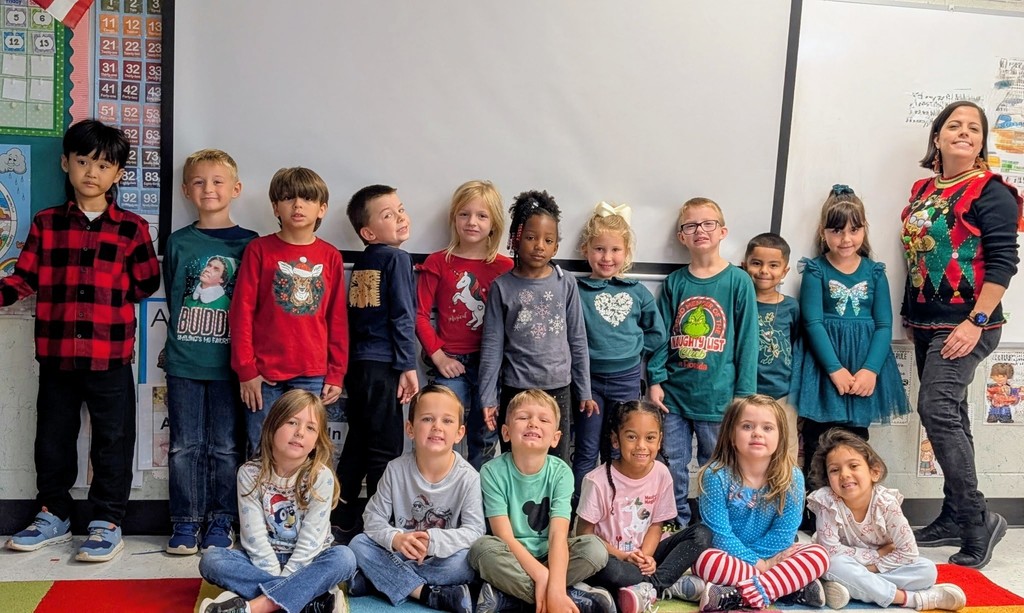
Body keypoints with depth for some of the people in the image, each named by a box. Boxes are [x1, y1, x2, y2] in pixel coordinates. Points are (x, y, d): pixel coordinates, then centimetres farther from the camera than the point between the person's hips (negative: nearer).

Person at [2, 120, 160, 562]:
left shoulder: (131, 228, 0)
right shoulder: (46, 224, 7)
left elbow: (147, 284, 1)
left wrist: (107, 293, -6)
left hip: (111, 356, -3)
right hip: (56, 355, 3)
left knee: (112, 442, 5)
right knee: (52, 439, 15)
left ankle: (107, 523, 17)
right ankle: (53, 516, 32)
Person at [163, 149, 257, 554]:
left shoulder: (248, 243, 1)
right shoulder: (178, 242, 7)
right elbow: (171, 297, 14)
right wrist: (176, 348, 9)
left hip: (228, 363, -2)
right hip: (183, 363, 2)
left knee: (226, 446, 5)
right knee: (185, 445, 6)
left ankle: (221, 522, 16)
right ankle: (186, 522, 17)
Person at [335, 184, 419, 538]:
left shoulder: (361, 262, 13)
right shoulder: (396, 259, -9)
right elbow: (403, 317, -14)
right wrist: (408, 366, -12)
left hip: (358, 363, 8)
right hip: (384, 366, -8)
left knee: (356, 445, 14)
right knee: (385, 450, 0)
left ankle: (345, 524, 20)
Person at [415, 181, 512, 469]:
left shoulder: (505, 267, 2)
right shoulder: (438, 262, 1)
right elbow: (420, 314, 0)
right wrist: (438, 355, -7)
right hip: (450, 363, -1)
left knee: (485, 439, 10)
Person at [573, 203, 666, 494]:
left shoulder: (638, 292, 2)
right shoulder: (576, 290, -7)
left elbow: (657, 334, 9)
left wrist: (631, 347, 0)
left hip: (626, 380, 3)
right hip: (588, 379, -2)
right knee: (586, 453, 7)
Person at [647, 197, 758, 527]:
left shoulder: (738, 281, -3)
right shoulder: (674, 282, 4)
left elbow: (747, 339, -4)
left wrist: (743, 394, -6)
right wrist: (655, 379, -2)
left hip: (717, 397, -2)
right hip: (674, 393, 2)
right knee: (672, 466, 10)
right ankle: (677, 527, 27)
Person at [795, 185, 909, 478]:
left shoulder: (875, 272, 5)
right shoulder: (815, 270, -2)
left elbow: (884, 325, 1)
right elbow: (813, 323, -10)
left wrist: (870, 370, -13)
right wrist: (836, 369, -17)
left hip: (865, 366, 3)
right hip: (825, 363, -3)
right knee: (817, 445, 2)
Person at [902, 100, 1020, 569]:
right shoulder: (923, 191, 12)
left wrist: (976, 321, -20)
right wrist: (911, 316, 17)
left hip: (965, 324, -7)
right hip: (926, 323, 7)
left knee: (937, 410, -17)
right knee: (950, 417, 12)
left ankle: (977, 518, -6)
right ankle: (955, 519, 20)